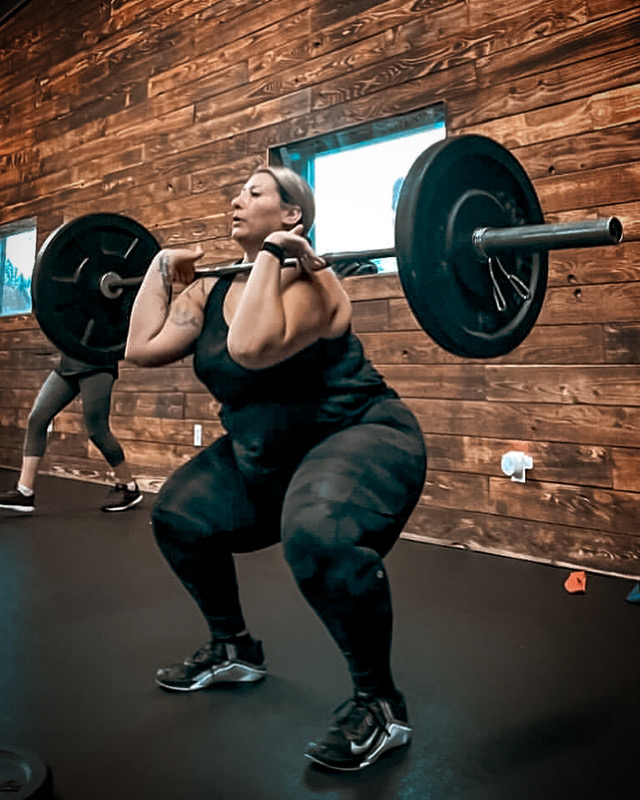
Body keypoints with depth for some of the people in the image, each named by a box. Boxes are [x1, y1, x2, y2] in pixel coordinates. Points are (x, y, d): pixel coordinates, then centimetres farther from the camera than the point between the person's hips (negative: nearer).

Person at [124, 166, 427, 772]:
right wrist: (161, 270, 5)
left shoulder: (308, 281, -19)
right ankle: (234, 651, 30)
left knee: (317, 537, -38)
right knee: (178, 516, 14)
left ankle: (380, 705, -13)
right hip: (266, 454, 9)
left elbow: (251, 348, -38)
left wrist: (271, 256, -28)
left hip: (357, 438, -9)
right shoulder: (213, 291, 6)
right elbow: (142, 348, -3)